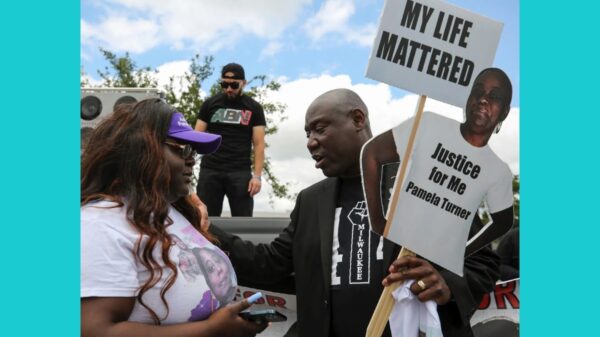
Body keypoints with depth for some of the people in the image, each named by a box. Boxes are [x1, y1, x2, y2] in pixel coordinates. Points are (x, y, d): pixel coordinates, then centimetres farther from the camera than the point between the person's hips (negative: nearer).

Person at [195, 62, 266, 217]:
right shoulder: (210, 104, 8)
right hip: (210, 170, 1)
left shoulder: (253, 108, 5)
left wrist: (257, 176, -8)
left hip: (240, 172, -1)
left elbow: (259, 144, 2)